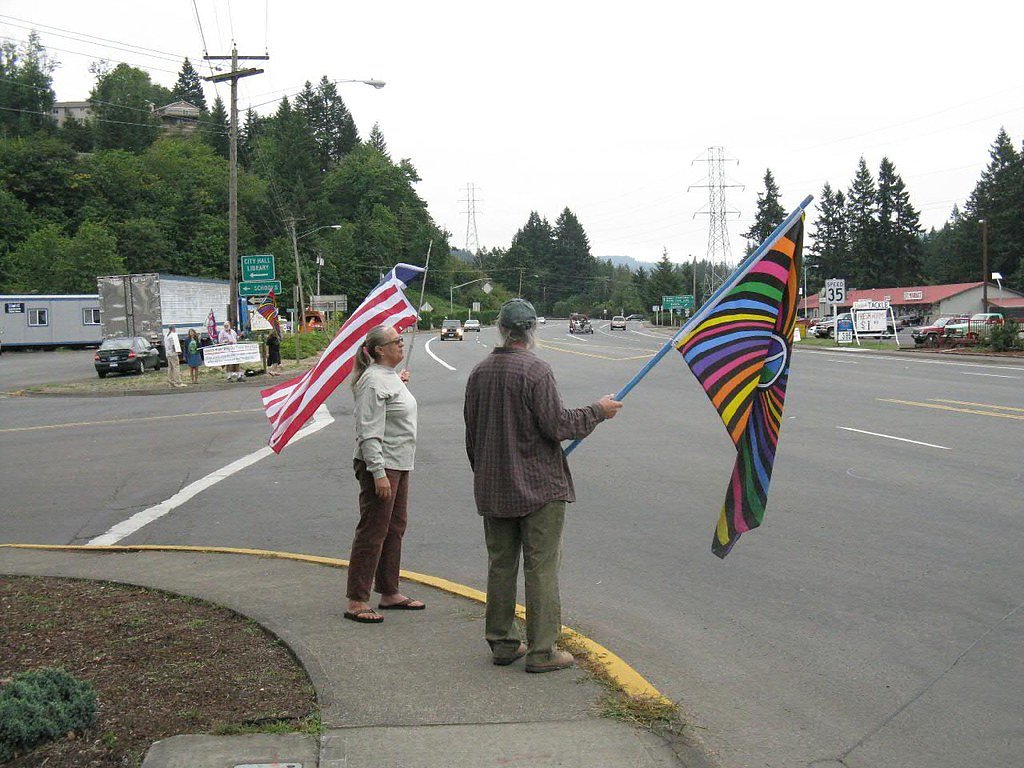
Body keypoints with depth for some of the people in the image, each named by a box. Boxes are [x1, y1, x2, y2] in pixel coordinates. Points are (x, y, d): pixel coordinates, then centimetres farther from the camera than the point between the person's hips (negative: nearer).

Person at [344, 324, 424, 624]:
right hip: (380, 465, -10)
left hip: (398, 464, 10)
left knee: (395, 528, 16)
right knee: (372, 531, -7)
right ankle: (356, 602, -2)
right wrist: (379, 473, -27)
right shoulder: (374, 381, -18)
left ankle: (389, 593, 26)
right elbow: (369, 432, -23)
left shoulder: (391, 377, 14)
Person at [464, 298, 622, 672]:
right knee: (541, 568, 0)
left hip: (493, 489, 6)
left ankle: (501, 642, 21)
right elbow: (557, 424, -18)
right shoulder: (534, 369, -15)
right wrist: (597, 411, -4)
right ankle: (542, 650, 2)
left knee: (500, 564, 13)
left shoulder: (480, 372, 7)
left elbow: (471, 431, 13)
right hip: (539, 486, -6)